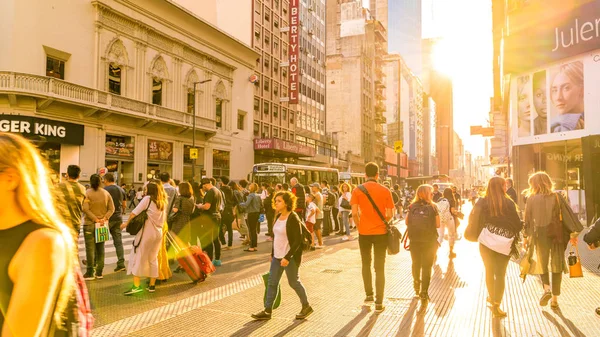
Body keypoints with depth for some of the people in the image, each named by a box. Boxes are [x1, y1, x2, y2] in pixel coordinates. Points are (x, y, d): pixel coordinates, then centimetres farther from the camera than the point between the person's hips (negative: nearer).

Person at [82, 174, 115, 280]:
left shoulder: (87, 193, -8)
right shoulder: (106, 193, 4)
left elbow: (85, 209, -16)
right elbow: (112, 208, -1)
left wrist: (95, 219, -13)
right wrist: (105, 218, -6)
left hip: (89, 224, -4)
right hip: (103, 225, 4)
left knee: (90, 248, 2)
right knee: (100, 248, 11)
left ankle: (90, 273, 5)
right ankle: (99, 273, 15)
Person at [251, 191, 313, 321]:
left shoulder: (293, 218, -18)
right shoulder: (279, 216, 7)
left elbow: (298, 241, -21)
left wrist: (287, 257, -25)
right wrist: (272, 253, 16)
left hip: (290, 257, -8)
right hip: (277, 256, 8)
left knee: (294, 282, 6)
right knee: (272, 282, 8)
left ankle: (306, 307, 25)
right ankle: (267, 311, 17)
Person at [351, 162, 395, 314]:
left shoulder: (357, 190, -5)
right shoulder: (385, 191, -4)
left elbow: (354, 213, -11)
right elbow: (390, 215, -5)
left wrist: (360, 226, 5)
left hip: (364, 233, 0)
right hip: (381, 233, 0)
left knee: (366, 264, 20)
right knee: (380, 267, 7)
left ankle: (369, 295, 27)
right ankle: (379, 303, 9)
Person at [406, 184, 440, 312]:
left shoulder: (412, 206, 0)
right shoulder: (432, 207, -7)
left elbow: (407, 222, 1)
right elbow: (438, 225, -6)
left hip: (414, 241, 3)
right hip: (429, 242, -3)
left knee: (416, 265, 22)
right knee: (426, 268, 3)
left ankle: (417, 287, 43)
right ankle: (424, 296, -3)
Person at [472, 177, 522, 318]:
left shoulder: (482, 203, -4)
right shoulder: (509, 203, -9)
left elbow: (475, 222, -4)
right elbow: (518, 224, -5)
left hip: (486, 243, 2)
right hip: (504, 244, -2)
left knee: (489, 271, 20)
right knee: (500, 274, 4)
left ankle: (492, 298, 34)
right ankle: (496, 305, -1)